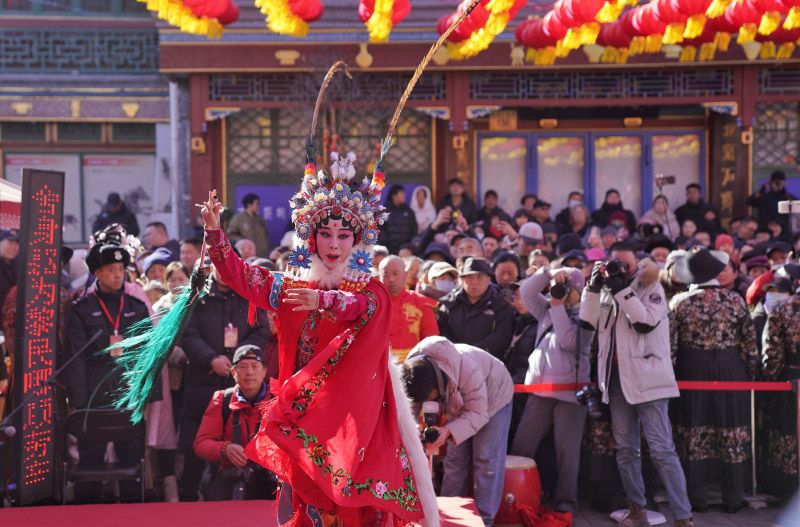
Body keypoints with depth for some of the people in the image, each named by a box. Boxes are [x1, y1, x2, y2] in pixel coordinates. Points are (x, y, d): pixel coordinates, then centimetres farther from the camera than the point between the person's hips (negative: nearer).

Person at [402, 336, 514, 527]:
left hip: (492, 399, -5)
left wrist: (448, 432, -51)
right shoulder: (413, 372, -29)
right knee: (455, 458, 4)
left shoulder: (468, 370, -45)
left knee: (485, 460, -10)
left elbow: (478, 414, -37)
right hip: (459, 402, 5)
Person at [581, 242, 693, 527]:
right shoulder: (607, 291, 14)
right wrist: (594, 286, -5)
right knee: (625, 449, 10)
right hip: (617, 377, 6)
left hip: (646, 378, -6)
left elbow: (646, 322, -16)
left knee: (662, 449, -10)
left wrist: (623, 289, -17)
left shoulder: (650, 287, 0)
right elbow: (587, 323, 3)